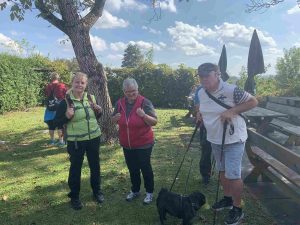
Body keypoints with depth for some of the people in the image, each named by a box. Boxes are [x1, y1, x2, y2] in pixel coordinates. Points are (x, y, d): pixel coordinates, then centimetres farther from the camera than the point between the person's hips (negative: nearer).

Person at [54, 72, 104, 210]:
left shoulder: (90, 98, 3)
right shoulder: (66, 101, -11)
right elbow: (57, 122, -8)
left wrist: (99, 111, -6)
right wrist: (67, 116, -27)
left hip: (94, 138, 4)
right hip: (75, 141, -4)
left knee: (95, 166, 16)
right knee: (75, 168, 9)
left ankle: (97, 191, 37)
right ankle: (74, 197, 29)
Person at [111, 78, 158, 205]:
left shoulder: (145, 102, -15)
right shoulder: (120, 103, -1)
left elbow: (154, 122, -15)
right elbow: (113, 120, 11)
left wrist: (144, 115, -32)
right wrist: (116, 117, -12)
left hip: (144, 144, -4)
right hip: (127, 144, 5)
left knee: (145, 167, 10)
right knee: (132, 168, 18)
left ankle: (149, 192, 29)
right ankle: (135, 190, 39)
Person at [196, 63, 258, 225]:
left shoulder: (230, 90, -21)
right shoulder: (201, 93, 0)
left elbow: (253, 101, -16)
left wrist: (232, 111, -25)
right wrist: (200, 114, -1)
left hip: (233, 140, -7)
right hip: (215, 140, 7)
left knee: (233, 175, -1)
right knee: (222, 171, 20)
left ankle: (237, 209, 19)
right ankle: (227, 199, 41)